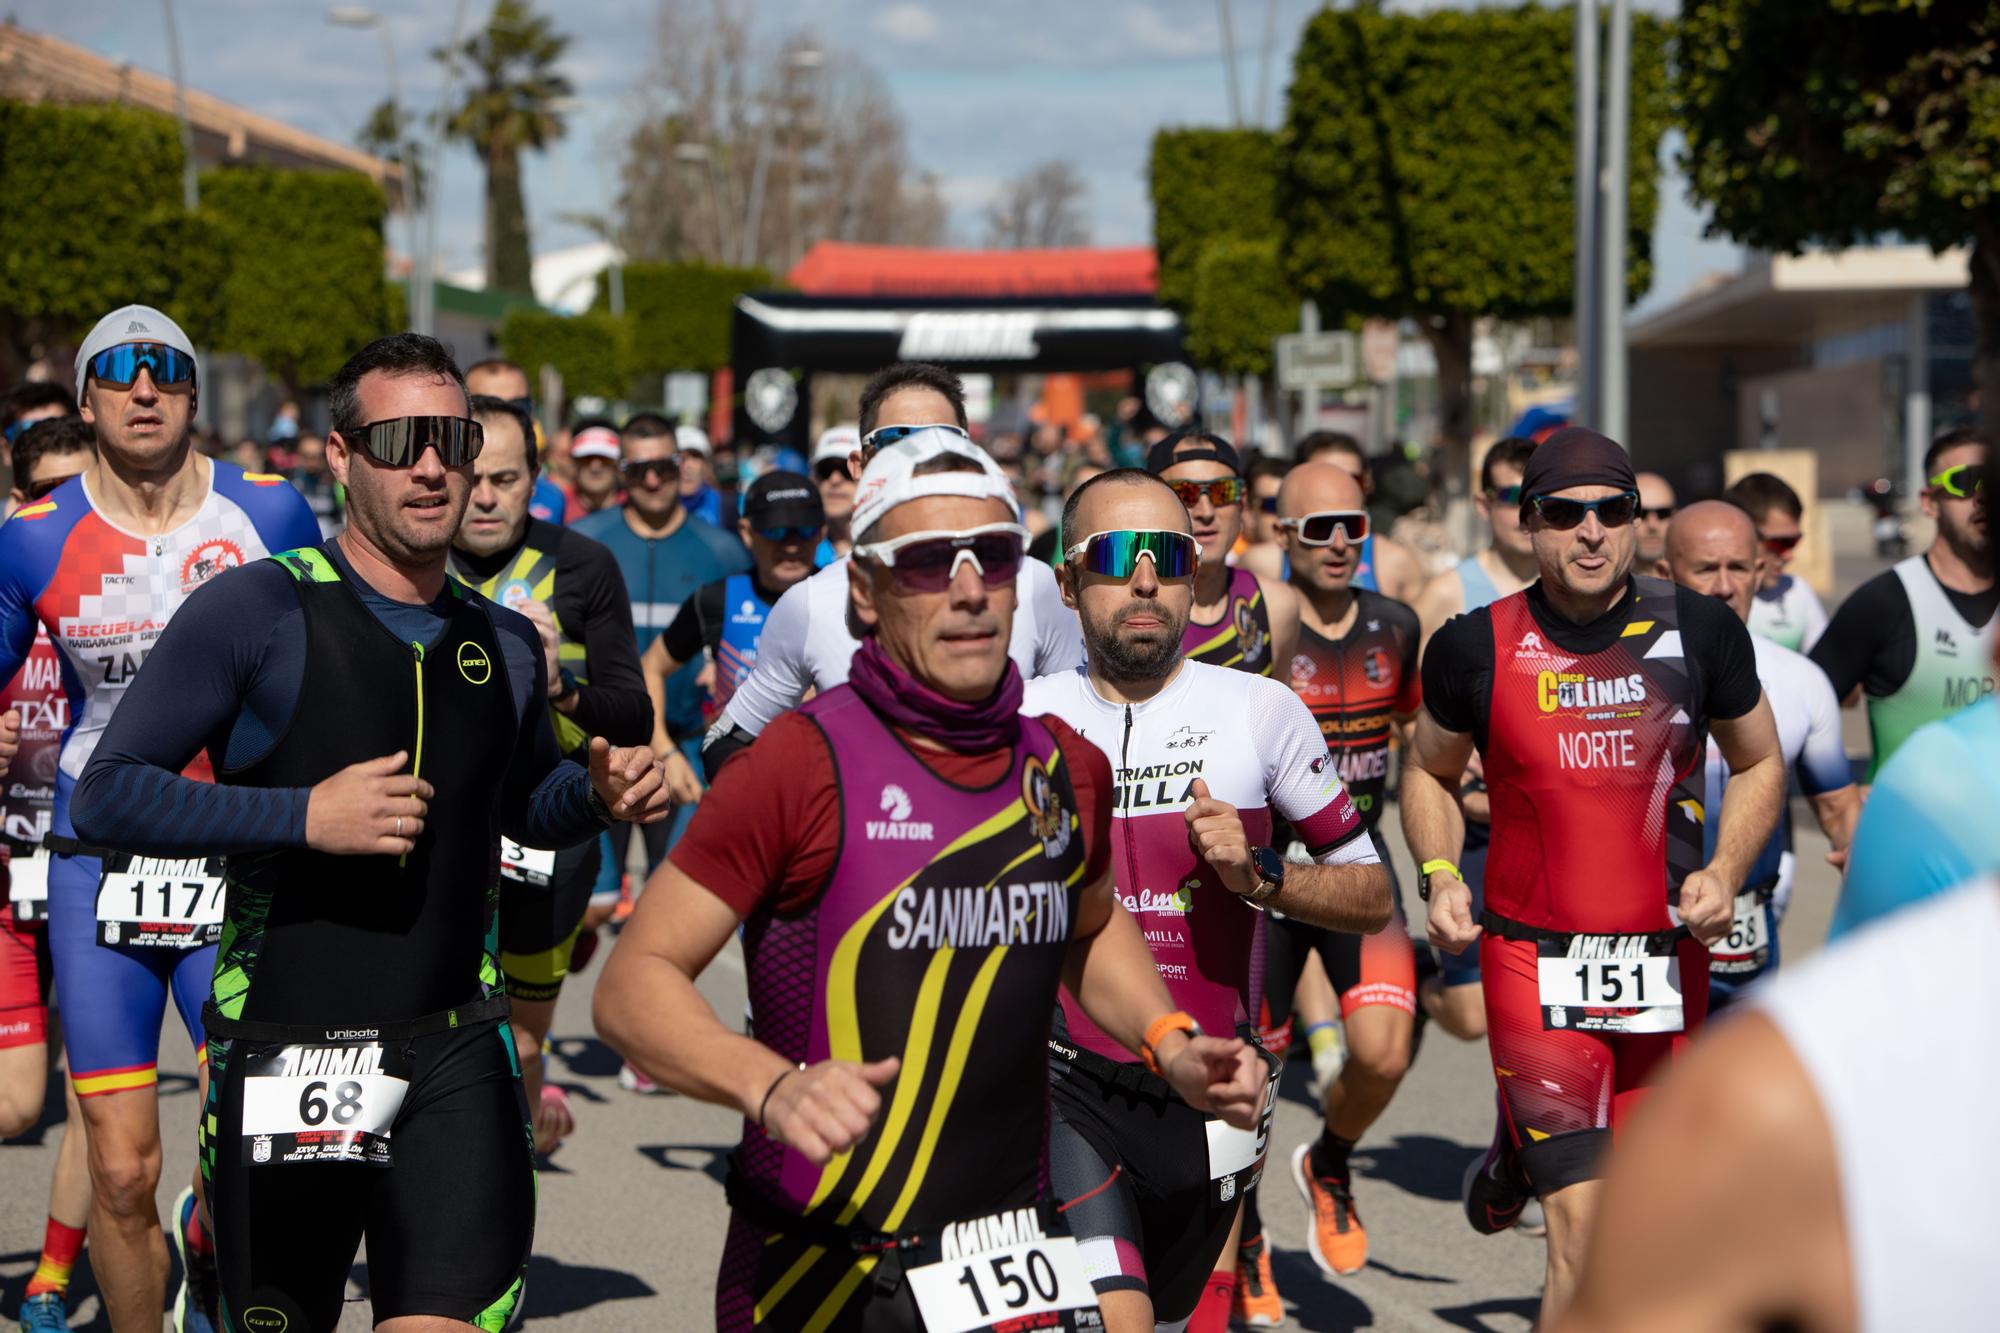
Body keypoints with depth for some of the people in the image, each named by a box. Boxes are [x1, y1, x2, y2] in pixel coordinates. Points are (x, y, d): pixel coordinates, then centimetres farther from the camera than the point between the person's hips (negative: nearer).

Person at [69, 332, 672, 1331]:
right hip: (282, 1053, -3)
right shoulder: (257, 610, -6)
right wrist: (302, 816, -18)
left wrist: (598, 796, 7)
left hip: (454, 1057, 3)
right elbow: (108, 793, -9)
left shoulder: (504, 645, 11)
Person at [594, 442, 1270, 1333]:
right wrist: (773, 1087, -29)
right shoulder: (804, 763, -11)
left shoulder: (1068, 768, 6)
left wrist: (1170, 1047, 11)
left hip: (1020, 1254, 4)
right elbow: (634, 982, -13)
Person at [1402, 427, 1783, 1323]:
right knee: (1584, 1229, -13)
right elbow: (1429, 772, 14)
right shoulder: (1478, 648, -3)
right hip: (1534, 962, -2)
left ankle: (1520, 1153, 44)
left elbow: (1758, 764, 13)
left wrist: (1724, 871, -4)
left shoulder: (1698, 632, 0)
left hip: (1666, 963, 3)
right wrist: (1439, 874, -3)